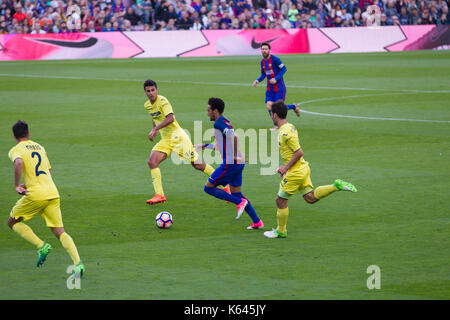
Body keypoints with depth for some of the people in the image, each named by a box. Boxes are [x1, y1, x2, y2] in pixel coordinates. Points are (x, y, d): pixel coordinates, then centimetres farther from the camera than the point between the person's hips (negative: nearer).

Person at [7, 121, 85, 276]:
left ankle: (41, 246, -3)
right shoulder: (39, 147, 22)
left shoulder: (16, 150, 1)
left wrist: (16, 186, -15)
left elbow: (18, 163, -23)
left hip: (35, 195, -6)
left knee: (12, 222, 15)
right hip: (53, 193, 6)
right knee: (60, 232, 5)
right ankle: (78, 263, -14)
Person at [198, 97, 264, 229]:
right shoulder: (225, 122, 19)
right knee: (236, 193, 15)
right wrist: (206, 146, 36)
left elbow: (233, 136, -27)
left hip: (230, 163, -10)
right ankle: (257, 222, 11)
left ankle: (240, 202, -7)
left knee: (208, 187, 1)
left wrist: (234, 156, -24)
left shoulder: (219, 123, -11)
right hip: (238, 164, 10)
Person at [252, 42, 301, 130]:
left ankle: (294, 107, 23)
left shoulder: (275, 59, -14)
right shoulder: (262, 62, 8)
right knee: (269, 106, -8)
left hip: (279, 87, -6)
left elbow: (284, 69, -12)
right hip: (270, 89, 6)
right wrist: (258, 80, 1)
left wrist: (276, 79, -20)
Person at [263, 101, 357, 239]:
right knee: (310, 198, 12)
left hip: (295, 173, -9)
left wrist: (286, 167, -17)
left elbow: (299, 152, -25)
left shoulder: (285, 133, -22)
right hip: (303, 169, 9)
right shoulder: (290, 127, 9)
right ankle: (337, 186, 4)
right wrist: (286, 167, 18)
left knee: (280, 200, 4)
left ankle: (280, 231, 15)